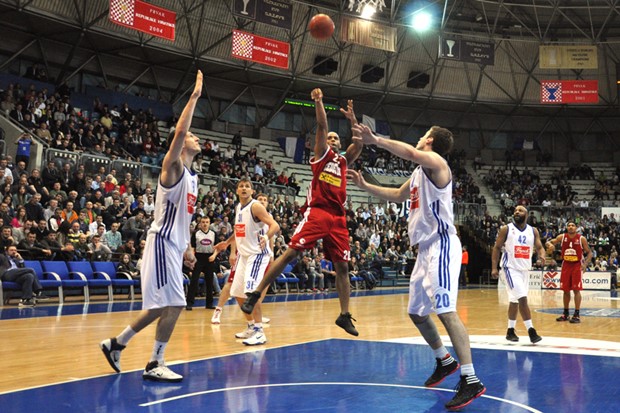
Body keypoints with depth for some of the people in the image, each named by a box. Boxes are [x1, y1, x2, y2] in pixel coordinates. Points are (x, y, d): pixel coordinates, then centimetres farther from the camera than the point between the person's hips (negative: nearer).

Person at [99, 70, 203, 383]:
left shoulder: (192, 177, 18)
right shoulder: (173, 166, -7)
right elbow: (179, 131, -25)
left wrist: (185, 249, 19)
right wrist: (195, 95, -20)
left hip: (174, 245, 9)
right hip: (162, 243, -9)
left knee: (160, 306, 13)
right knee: (173, 304, -11)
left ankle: (115, 344, 27)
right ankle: (155, 365, 0)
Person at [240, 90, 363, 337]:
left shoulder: (344, 160, 22)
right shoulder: (321, 153, 13)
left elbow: (360, 143, 9)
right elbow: (322, 126, 0)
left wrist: (353, 120, -2)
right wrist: (318, 102, -10)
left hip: (338, 218, 4)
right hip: (317, 212, -4)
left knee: (342, 266, 4)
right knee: (290, 253, -14)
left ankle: (344, 315, 12)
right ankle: (255, 294, -8)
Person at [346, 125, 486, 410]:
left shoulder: (435, 162, -7)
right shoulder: (419, 172, 21)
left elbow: (411, 153, -29)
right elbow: (397, 195, 38)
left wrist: (375, 140, -24)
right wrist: (365, 186, 35)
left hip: (441, 245, -10)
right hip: (426, 248, 10)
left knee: (446, 311, -18)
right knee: (416, 312, 16)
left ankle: (471, 381, -17)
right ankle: (445, 361, 33)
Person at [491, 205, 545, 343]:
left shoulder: (533, 231, 5)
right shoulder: (506, 229, -5)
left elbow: (539, 247, 5)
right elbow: (497, 248, -3)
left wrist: (542, 255, -20)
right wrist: (494, 267, -10)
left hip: (525, 269, 5)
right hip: (511, 268, -5)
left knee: (515, 300, 13)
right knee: (522, 298, -17)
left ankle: (510, 331, 23)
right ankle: (531, 330, -14)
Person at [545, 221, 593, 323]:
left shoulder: (581, 238, -8)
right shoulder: (562, 237, -2)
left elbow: (589, 252, -1)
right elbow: (548, 243, 2)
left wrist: (585, 264, -16)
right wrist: (549, 244, -23)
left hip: (577, 265, -3)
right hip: (566, 265, 3)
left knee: (576, 290, -7)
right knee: (565, 290, 7)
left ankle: (576, 315, -2)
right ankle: (565, 313, 18)